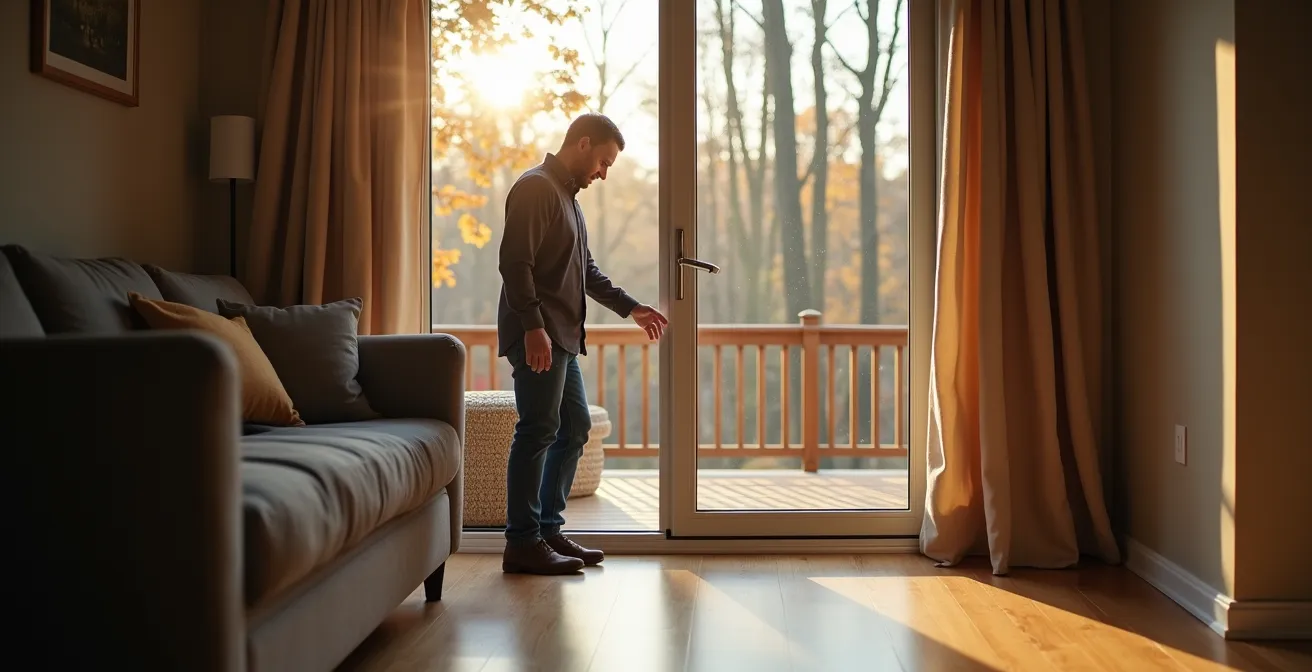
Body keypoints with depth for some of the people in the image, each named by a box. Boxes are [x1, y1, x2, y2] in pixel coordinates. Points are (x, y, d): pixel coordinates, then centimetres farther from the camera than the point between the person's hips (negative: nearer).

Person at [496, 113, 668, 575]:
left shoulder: (566, 195, 22)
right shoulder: (535, 187, -9)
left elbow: (586, 270, 28)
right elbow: (515, 262, -18)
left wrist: (631, 308, 24)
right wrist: (533, 326, -25)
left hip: (562, 337, 10)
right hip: (537, 335, -10)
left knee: (575, 428, 12)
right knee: (538, 431, -9)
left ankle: (547, 529, 19)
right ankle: (522, 544, -4)